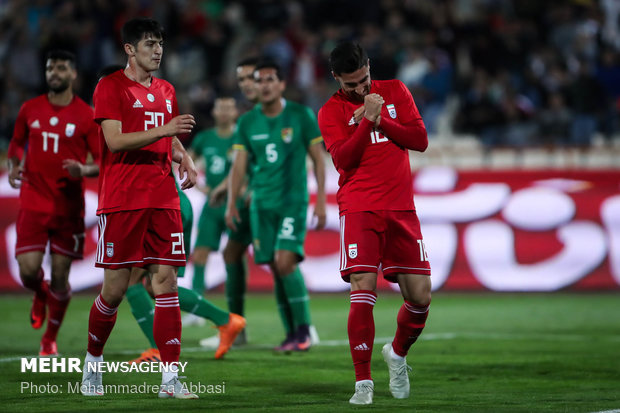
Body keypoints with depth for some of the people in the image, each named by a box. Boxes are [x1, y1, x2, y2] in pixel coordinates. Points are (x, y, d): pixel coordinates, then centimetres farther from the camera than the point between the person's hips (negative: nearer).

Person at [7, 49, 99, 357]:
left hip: (69, 207, -1)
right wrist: (13, 167, 0)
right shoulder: (30, 110, 5)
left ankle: (50, 339, 22)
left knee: (60, 277, 1)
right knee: (28, 271, -11)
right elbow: (17, 143, 20)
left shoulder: (86, 116, -2)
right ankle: (40, 296, 28)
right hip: (33, 202, 1)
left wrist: (84, 170, -22)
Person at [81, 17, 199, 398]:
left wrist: (185, 160, 8)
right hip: (121, 202, -5)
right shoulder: (111, 87, -3)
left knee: (167, 282, -3)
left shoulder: (166, 91, 17)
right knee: (115, 288, -2)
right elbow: (115, 140, -14)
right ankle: (93, 364, 21)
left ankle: (171, 378, -5)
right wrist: (163, 130, -21)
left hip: (163, 201, 5)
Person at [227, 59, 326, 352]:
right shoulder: (247, 123, 7)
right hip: (261, 204, 4)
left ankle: (303, 330, -8)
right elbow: (239, 164, 6)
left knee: (285, 262, -18)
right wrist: (231, 203, -5)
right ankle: (291, 334, 10)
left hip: (294, 201, -4)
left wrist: (321, 201, -3)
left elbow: (318, 159, 2)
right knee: (275, 269, 1)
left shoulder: (301, 116, -1)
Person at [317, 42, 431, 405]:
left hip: (401, 207, 3)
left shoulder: (395, 91, 12)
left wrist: (380, 120, -6)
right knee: (363, 291, -16)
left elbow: (420, 140, 4)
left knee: (420, 296, 0)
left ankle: (398, 353, 29)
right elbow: (343, 159, -11)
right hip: (359, 208, -3)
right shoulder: (331, 111, 3)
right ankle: (363, 382, -11)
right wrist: (368, 119, -18)